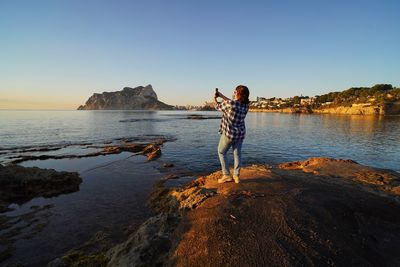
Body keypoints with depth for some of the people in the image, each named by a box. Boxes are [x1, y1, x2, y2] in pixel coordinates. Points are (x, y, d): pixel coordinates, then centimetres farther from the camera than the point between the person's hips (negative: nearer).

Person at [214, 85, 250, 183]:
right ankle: (236, 176, 21)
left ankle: (226, 175, 14)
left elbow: (218, 106, -2)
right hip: (240, 133, 6)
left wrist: (215, 98, 19)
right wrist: (221, 95, 19)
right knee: (237, 153, 15)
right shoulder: (245, 105, -3)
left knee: (221, 152, 13)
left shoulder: (229, 103, -22)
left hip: (229, 133, -5)